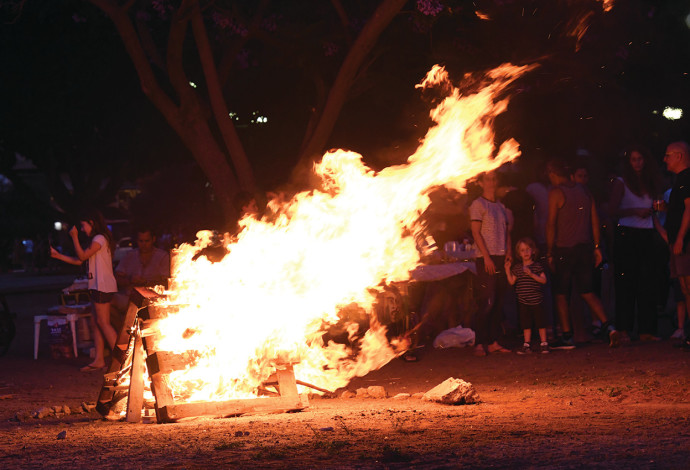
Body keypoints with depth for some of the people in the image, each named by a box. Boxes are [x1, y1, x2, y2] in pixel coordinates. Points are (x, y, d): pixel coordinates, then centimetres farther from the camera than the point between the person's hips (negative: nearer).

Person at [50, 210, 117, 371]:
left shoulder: (99, 238, -8)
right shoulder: (97, 240, 22)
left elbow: (82, 256, -13)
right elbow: (78, 261, 23)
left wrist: (75, 237, -5)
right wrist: (57, 255, 21)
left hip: (102, 286, -10)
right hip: (98, 286, 10)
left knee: (103, 322, -12)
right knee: (95, 323, 7)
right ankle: (99, 360, 5)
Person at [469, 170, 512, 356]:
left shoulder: (501, 206, 18)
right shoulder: (478, 204, -2)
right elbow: (476, 232, -8)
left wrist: (508, 252, 5)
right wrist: (487, 257, -14)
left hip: (501, 258, 7)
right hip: (486, 259, -7)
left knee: (498, 303, 5)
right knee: (487, 302, -11)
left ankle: (493, 342, 8)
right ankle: (479, 344, -8)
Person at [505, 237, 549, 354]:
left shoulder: (537, 267, -2)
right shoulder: (517, 268, 8)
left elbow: (544, 280, -9)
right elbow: (512, 282, 8)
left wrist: (531, 274, -19)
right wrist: (507, 270, 0)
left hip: (537, 301, -3)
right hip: (523, 302, 3)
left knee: (541, 322, 1)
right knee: (526, 324, 7)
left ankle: (543, 343, 10)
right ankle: (527, 344, 12)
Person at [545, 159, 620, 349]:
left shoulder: (556, 193, -7)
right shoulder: (584, 191, 12)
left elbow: (551, 224, -9)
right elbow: (595, 220, 12)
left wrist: (549, 253, -4)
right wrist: (596, 247, 16)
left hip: (564, 248, -6)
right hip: (585, 248, 6)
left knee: (561, 294, 4)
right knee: (587, 292, 11)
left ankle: (567, 337, 1)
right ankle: (608, 327, -5)